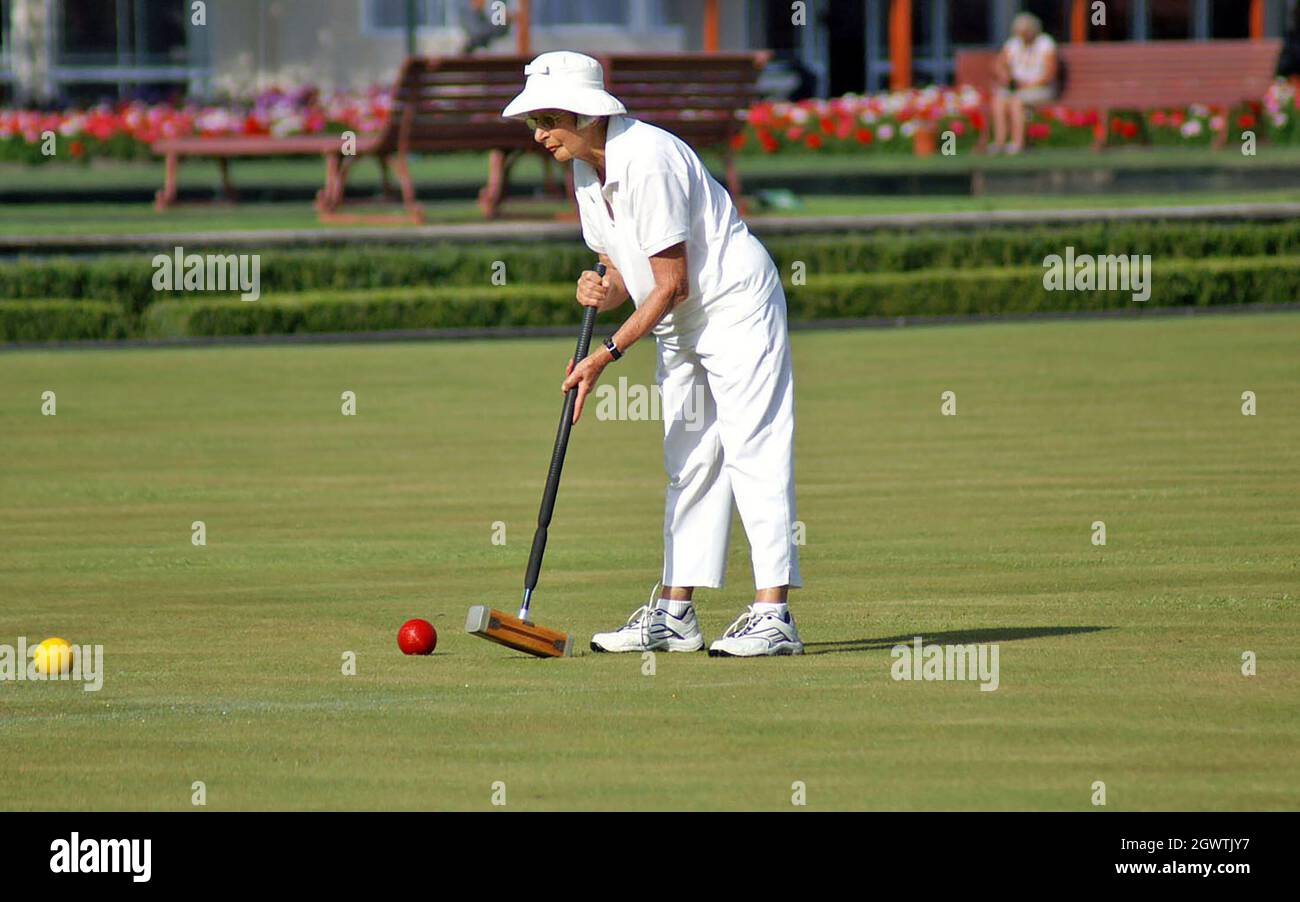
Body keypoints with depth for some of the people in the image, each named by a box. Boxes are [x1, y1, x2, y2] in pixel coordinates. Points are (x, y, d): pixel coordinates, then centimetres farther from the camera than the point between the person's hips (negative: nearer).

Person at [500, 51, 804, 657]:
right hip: (681, 327, 10)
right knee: (688, 465, 11)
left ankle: (773, 615, -16)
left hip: (736, 307, -10)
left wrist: (608, 354, -22)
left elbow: (672, 285, -24)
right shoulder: (585, 171, 3)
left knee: (754, 455, -12)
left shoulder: (647, 162, -25)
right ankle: (675, 613, 14)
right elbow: (626, 267, 11)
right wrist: (605, 291, -12)